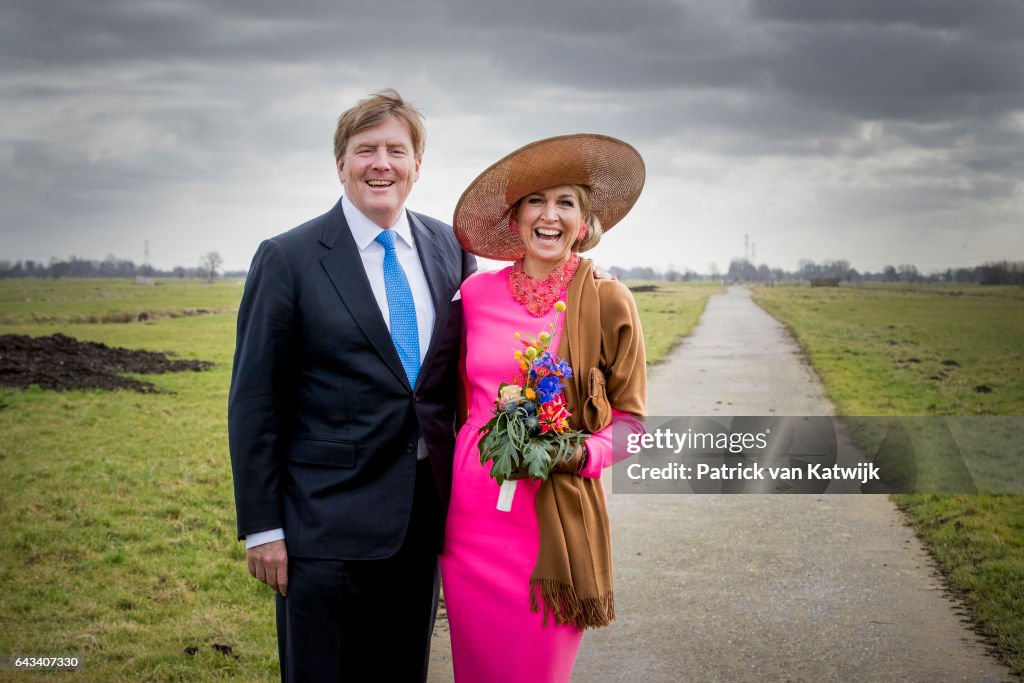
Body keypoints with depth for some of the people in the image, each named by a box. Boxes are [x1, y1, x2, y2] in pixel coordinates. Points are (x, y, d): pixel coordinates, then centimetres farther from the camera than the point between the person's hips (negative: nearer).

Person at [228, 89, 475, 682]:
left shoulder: (451, 249, 6)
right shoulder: (288, 260, -7)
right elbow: (254, 403, -6)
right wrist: (262, 527, -9)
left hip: (425, 515, 4)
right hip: (328, 521, -4)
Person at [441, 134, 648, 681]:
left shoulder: (608, 302, -3)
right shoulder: (476, 295, 4)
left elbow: (630, 418, 3)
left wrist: (583, 453, -15)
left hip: (557, 515, -2)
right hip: (472, 509, 3)